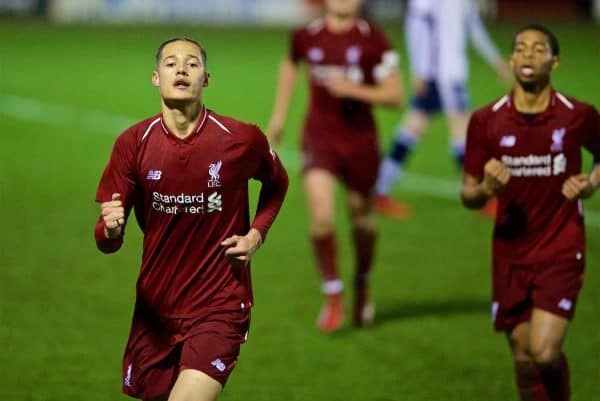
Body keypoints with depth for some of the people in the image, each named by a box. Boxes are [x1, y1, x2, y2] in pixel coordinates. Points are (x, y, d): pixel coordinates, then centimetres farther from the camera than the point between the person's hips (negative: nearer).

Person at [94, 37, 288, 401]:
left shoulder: (242, 139, -9)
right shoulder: (133, 143, -5)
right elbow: (109, 244, -3)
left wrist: (256, 235, -1)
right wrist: (110, 229, -27)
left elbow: (277, 184, 15)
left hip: (220, 306, -3)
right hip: (155, 308, 3)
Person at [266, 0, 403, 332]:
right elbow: (290, 64, 22)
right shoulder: (307, 36, -2)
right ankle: (333, 297, -2)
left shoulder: (373, 40, -8)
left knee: (361, 217, 13)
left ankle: (362, 286, 42)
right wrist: (279, 114, 24)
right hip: (319, 139, 0)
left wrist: (354, 89, -21)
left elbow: (395, 95, -8)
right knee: (321, 215, -18)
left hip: (360, 140, 0)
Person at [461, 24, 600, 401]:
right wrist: (485, 189, -20)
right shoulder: (486, 121, -2)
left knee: (545, 352, -17)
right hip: (510, 255, 2)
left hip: (561, 253, -2)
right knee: (524, 359, 7)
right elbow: (468, 194, 3)